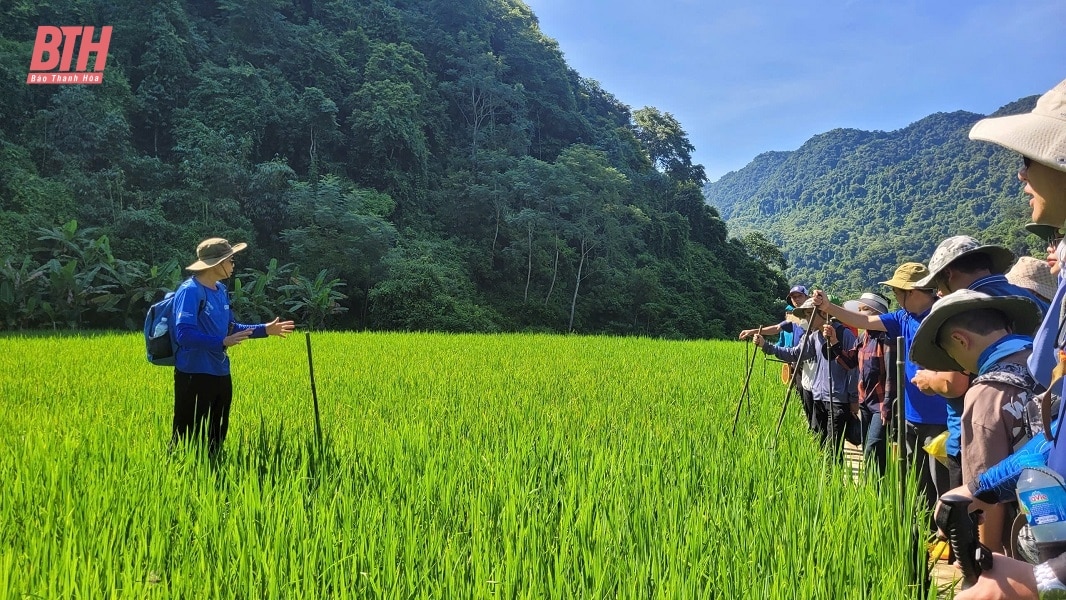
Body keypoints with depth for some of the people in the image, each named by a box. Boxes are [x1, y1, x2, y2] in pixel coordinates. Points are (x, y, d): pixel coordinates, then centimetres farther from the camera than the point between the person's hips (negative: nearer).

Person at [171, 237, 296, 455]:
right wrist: (222, 342, -35)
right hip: (195, 375, -9)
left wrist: (264, 329, 11)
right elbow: (184, 334, -25)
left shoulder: (220, 290, 10)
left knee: (216, 435, 17)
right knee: (189, 438, -1)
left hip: (220, 374, 9)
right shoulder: (190, 291, -16)